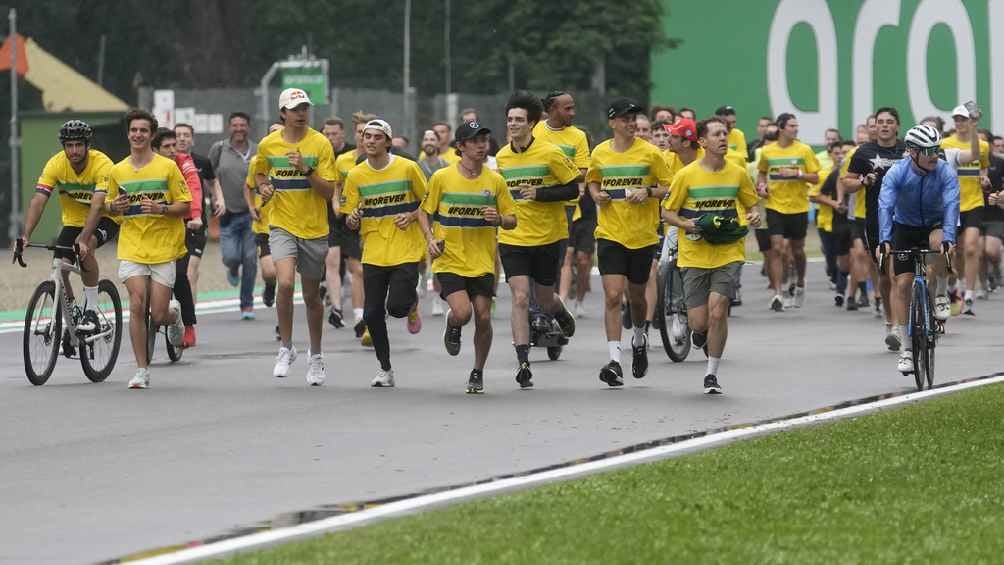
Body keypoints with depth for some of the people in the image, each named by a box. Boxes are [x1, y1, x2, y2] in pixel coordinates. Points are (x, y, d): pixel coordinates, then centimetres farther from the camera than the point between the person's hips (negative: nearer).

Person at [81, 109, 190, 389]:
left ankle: (174, 313, 36)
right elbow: (108, 205, 19)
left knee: (158, 316, -3)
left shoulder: (168, 167, -2)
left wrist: (162, 209, -20)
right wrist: (115, 207, -5)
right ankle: (142, 370, -6)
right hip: (131, 247, 2)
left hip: (163, 249, -1)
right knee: (137, 305, -15)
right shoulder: (117, 171, 6)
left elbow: (185, 207, -1)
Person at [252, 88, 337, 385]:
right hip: (282, 224, 0)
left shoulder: (320, 143, -6)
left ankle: (316, 356, 28)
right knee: (285, 282, -23)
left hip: (314, 229, 0)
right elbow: (260, 172, 22)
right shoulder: (268, 144, 1)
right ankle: (285, 348, -7)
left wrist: (305, 170, -23)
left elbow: (329, 191, -10)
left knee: (312, 296, 9)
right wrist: (263, 187, 1)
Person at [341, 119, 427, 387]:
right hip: (374, 252, 2)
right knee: (372, 314, -2)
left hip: (406, 250, -2)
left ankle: (412, 304, 24)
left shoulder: (407, 168, -4)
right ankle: (385, 369, 16)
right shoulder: (355, 176, 2)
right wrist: (352, 220, -19)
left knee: (397, 307, -15)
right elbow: (350, 221, 5)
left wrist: (412, 216, -11)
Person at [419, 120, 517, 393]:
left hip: (483, 262, 2)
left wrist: (499, 219, -15)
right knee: (462, 313, -18)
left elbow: (512, 220, 7)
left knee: (483, 318, -2)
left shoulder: (495, 181, 1)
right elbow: (424, 212, 8)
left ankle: (478, 373, 18)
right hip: (449, 260, -2)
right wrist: (430, 239, -8)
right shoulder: (441, 178, -3)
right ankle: (452, 326, 20)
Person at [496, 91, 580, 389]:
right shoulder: (502, 157, 4)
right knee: (520, 298, -12)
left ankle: (562, 314, 49)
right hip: (513, 239, 2)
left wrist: (541, 194, -20)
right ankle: (522, 363, -12)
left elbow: (575, 188, -9)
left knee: (543, 298, 11)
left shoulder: (550, 153, -10)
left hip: (548, 238, -2)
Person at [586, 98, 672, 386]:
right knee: (612, 296, -13)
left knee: (636, 296, 13)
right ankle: (615, 361, -15)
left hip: (643, 235, 0)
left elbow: (668, 187, 2)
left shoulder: (650, 153, -3)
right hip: (610, 233, 0)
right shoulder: (599, 153, 3)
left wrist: (648, 192, -17)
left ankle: (639, 339, 45)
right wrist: (596, 195, 0)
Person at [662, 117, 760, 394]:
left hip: (728, 254, 0)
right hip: (695, 255, 0)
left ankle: (711, 373, 0)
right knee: (698, 322, -4)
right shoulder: (686, 175, -4)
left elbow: (751, 204, 17)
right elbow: (667, 211, 4)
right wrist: (685, 224, -15)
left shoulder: (738, 174, 3)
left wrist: (754, 216, -5)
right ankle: (701, 330, 36)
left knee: (717, 311, -15)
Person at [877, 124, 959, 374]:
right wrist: (884, 241, -45)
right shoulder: (897, 173, -21)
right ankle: (907, 350, -4)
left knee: (938, 242, -37)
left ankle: (941, 294, -13)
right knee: (903, 284, -10)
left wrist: (948, 238, -48)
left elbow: (951, 205, -32)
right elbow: (885, 206, -31)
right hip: (905, 228, 0)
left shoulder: (945, 172, -21)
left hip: (934, 225, 0)